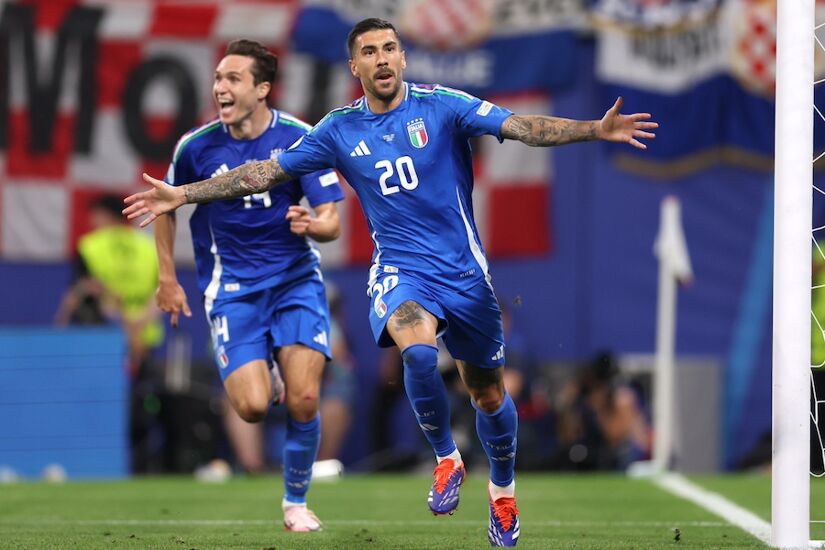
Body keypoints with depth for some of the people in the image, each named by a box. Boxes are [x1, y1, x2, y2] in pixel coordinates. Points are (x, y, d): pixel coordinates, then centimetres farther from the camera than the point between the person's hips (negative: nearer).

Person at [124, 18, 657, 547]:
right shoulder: (340, 130, 1)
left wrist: (596, 129, -29)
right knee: (418, 351, -32)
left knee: (488, 395, 8)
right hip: (400, 269, 0)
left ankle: (503, 489, 36)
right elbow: (268, 171, 7)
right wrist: (181, 195, 4)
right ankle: (446, 459, -8)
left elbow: (522, 126, -14)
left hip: (462, 268, 0)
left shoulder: (442, 106, -6)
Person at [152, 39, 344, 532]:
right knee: (253, 407, -16)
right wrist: (167, 279, 12)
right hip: (231, 285, 0)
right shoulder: (197, 147, -6)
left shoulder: (301, 139, -9)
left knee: (304, 400, -13)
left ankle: (296, 502, 11)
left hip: (296, 277, 0)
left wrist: (311, 225, -32)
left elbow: (331, 222, -9)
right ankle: (265, 377, 23)